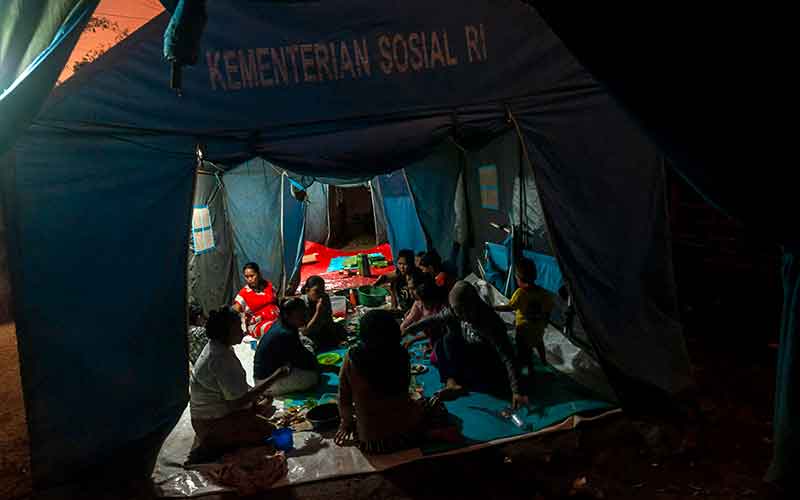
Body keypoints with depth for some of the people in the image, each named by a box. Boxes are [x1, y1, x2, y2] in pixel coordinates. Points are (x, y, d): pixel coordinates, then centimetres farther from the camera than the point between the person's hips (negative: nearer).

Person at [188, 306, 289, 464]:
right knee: (267, 431, -12)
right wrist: (275, 376, -25)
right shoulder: (219, 359, -30)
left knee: (266, 409, 18)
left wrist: (257, 394, -2)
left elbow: (237, 385, 12)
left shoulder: (217, 346, 1)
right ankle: (213, 446, -7)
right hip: (213, 421, -10)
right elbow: (240, 400, -29)